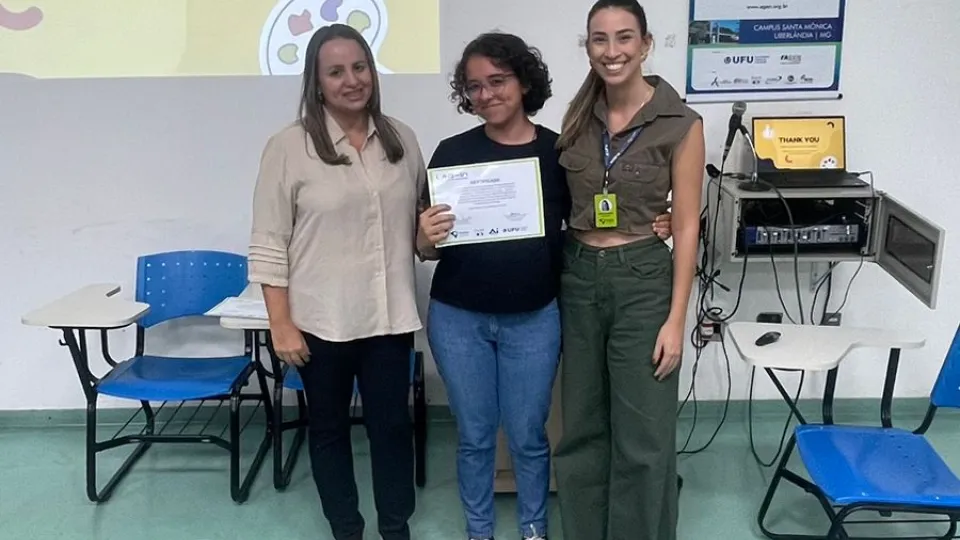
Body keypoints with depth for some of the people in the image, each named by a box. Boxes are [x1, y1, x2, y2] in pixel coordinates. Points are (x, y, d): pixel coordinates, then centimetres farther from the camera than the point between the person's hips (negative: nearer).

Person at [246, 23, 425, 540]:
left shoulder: (401, 138, 5)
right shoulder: (289, 146, -7)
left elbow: (420, 219, 18)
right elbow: (269, 244, -7)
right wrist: (281, 324, -10)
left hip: (389, 316, 3)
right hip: (321, 320, -3)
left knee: (392, 423, 12)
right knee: (329, 426, 13)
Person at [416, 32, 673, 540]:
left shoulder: (558, 151, -4)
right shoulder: (452, 152, -4)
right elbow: (428, 250, -2)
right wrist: (427, 236, -25)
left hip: (534, 319, 0)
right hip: (458, 318, 1)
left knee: (527, 435, 12)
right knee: (474, 436, 13)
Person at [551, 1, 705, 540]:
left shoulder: (681, 123, -8)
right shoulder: (579, 116, 5)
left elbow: (687, 226, -8)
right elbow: (564, 204, 11)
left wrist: (676, 319, -11)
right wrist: (559, 275, 4)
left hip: (643, 281, -4)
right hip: (578, 278, 4)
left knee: (643, 438, 5)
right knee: (582, 429, 14)